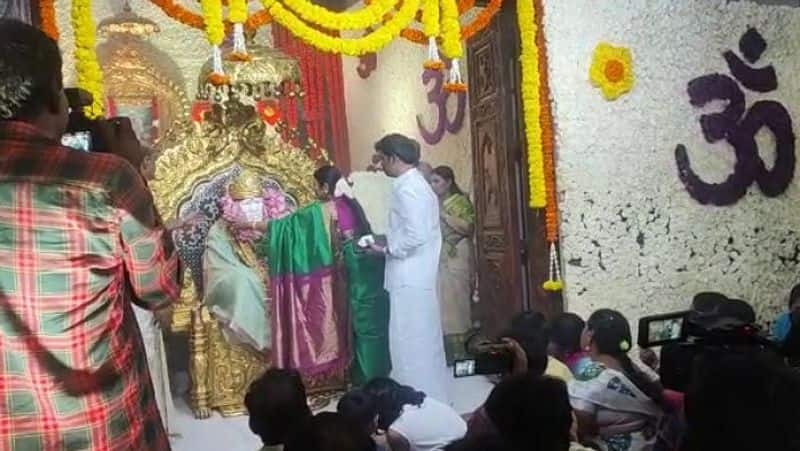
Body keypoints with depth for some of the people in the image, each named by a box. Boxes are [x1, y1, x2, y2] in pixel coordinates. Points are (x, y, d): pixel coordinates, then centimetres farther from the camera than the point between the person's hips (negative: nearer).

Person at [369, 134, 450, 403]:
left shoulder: (407, 189, -17)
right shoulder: (414, 184, 15)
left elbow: (416, 236, -25)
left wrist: (387, 249, -12)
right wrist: (388, 240, 13)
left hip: (410, 279, -10)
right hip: (415, 276, 10)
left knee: (410, 342, -2)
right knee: (422, 340, 16)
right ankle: (432, 400, 26)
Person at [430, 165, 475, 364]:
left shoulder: (461, 201, -1)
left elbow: (467, 227, -14)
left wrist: (443, 214, -15)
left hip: (456, 260, -5)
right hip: (436, 260, 5)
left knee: (456, 303, -5)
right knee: (440, 306, 3)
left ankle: (459, 354, 3)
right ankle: (447, 352, 9)